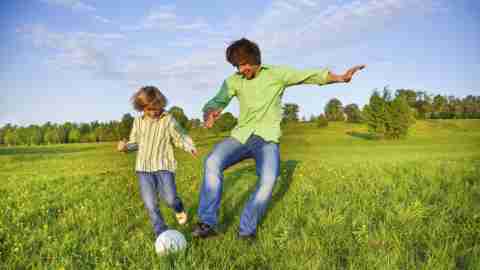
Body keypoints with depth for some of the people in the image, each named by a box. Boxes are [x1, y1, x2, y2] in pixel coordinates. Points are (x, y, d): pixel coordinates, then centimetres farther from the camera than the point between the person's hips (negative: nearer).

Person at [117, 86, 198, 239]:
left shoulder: (168, 120, -3)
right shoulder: (138, 122, 7)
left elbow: (180, 137, 3)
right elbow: (135, 142, 16)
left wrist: (190, 147, -15)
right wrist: (125, 146, -5)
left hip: (164, 166, -3)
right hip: (143, 167, 3)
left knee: (170, 198, -16)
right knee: (150, 204, 0)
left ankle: (179, 210, 20)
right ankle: (161, 233, 14)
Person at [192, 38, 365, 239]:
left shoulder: (276, 74, 2)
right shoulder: (233, 81, 7)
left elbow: (310, 76, -3)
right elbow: (216, 102, -3)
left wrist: (341, 78, -16)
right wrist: (209, 113, -28)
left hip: (267, 138, -2)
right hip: (241, 136, 2)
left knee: (268, 179, -28)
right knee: (212, 162, -24)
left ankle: (246, 230, -10)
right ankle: (207, 223, -17)